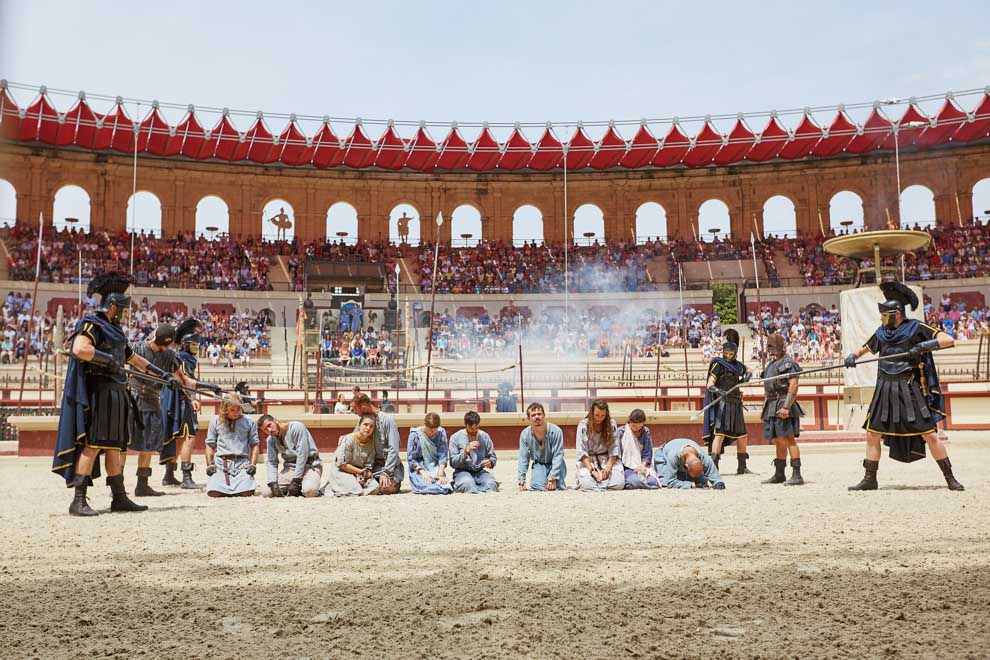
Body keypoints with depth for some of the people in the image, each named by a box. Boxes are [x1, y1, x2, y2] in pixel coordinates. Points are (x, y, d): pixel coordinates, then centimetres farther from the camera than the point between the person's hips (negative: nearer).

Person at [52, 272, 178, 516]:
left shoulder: (114, 330, 22)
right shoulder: (91, 324, -7)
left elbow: (134, 358, 30)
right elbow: (80, 349, -27)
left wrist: (162, 374, 29)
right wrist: (110, 359, -17)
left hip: (115, 394, 9)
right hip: (98, 393, -9)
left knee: (114, 447, 10)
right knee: (92, 445, -11)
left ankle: (120, 498, 14)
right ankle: (78, 501, -8)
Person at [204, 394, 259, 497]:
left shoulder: (248, 422, 11)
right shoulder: (215, 421, 12)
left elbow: (254, 445, 11)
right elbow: (210, 445, 13)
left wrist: (252, 465, -2)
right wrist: (210, 464, 0)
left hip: (242, 463, 0)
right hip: (221, 462, 1)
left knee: (246, 492, -24)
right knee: (213, 492, -22)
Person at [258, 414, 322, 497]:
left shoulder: (296, 427, -17)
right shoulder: (270, 440, 3)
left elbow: (302, 454, -19)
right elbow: (271, 462, 0)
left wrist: (295, 480, -21)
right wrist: (273, 484, -18)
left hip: (310, 465, -5)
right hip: (290, 467, 5)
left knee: (309, 491, -34)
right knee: (266, 492, -13)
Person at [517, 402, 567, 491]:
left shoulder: (556, 431, -22)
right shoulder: (525, 434, -13)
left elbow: (558, 455, -20)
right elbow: (523, 458, -6)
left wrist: (553, 478, -26)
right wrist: (521, 480, -13)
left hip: (555, 463, -1)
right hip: (539, 464, 1)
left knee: (558, 487, -22)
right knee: (537, 487, -24)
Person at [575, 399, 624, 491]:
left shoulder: (611, 424, 0)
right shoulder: (583, 425, -6)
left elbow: (614, 449, -2)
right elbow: (581, 451, -9)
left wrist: (608, 467, -15)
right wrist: (592, 470, -18)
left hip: (608, 460, 2)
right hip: (588, 461, -2)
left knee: (619, 484, -22)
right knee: (587, 485, -28)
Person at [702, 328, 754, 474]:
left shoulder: (738, 365, 12)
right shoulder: (718, 364, -5)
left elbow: (746, 371, 32)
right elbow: (710, 385, -12)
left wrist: (746, 377, 8)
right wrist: (719, 391, -33)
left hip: (736, 404, 7)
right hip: (722, 403, -7)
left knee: (741, 436, 11)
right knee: (720, 433, -17)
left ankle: (742, 467, 22)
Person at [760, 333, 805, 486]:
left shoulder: (788, 363, -9)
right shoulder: (771, 364, 20)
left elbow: (793, 386, -18)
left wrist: (786, 406, -26)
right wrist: (764, 408, 22)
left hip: (783, 406, -9)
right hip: (772, 407, 9)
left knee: (788, 439, -12)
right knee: (778, 441, 13)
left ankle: (796, 475, -12)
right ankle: (779, 474, 20)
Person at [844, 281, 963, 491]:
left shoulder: (916, 328, -4)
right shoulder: (881, 332, 10)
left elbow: (949, 340, -8)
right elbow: (863, 348, 23)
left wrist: (924, 346, -23)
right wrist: (853, 356, 1)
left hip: (909, 391, -4)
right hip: (885, 391, 5)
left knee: (929, 434, -5)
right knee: (872, 434, 3)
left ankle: (950, 479, 10)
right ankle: (869, 480, 12)